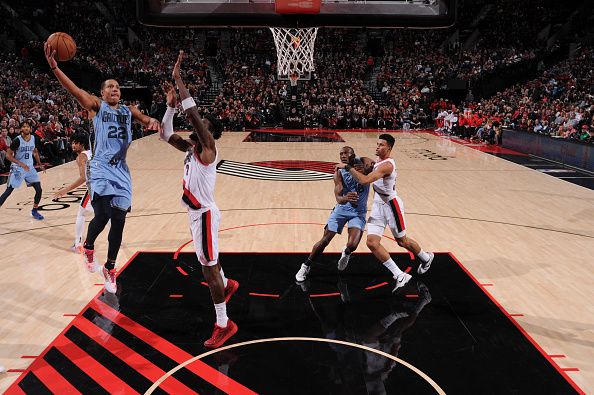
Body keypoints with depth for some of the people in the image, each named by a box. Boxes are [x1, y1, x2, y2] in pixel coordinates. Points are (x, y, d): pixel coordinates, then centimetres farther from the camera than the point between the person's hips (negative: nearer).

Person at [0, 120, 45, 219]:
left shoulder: (33, 138, 0)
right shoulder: (17, 140, -17)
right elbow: (8, 155, -15)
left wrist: (40, 165, 13)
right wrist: (20, 163, -26)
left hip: (30, 168, 5)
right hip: (17, 169, -5)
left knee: (39, 190, 0)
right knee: (8, 191, -6)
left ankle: (35, 211, 18)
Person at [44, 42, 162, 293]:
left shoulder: (128, 110, 16)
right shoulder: (96, 106, 3)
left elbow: (144, 119, 2)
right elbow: (76, 91, -13)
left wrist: (153, 122, -24)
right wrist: (54, 67, -28)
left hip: (121, 170, 4)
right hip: (101, 168, -4)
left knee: (118, 221, 5)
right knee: (102, 215, -20)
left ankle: (109, 268, 23)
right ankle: (88, 247, 15)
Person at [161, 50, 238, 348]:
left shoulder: (207, 149, -17)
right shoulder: (190, 148, 8)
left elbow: (192, 113, -28)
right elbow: (165, 134, 10)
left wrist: (178, 78, -26)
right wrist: (170, 104, -2)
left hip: (204, 214, -10)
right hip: (196, 213, 10)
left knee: (208, 267, -6)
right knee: (207, 260, 28)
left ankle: (224, 325, 2)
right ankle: (227, 285, 54)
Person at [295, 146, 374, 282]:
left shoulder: (363, 163, -10)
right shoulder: (339, 173, -13)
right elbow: (338, 198, -22)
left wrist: (366, 169, -50)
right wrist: (346, 198, -46)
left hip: (359, 211, 0)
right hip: (342, 208, 1)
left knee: (352, 245, -19)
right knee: (324, 241, -2)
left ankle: (346, 253, 18)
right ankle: (306, 266, 17)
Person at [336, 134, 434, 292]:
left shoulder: (386, 165, -24)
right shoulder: (379, 161, 7)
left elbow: (365, 180, -36)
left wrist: (347, 167, -30)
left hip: (391, 205, -8)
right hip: (378, 205, 8)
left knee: (402, 241, 12)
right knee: (372, 242, -7)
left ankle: (426, 258, 44)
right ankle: (400, 276, -1)